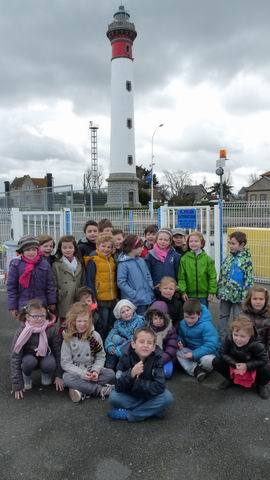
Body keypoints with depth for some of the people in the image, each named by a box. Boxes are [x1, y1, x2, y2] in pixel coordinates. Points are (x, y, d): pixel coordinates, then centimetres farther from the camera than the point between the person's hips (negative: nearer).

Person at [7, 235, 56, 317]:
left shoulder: (44, 264, -1)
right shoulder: (16, 265, -6)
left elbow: (50, 285, 4)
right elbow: (11, 286, -3)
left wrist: (52, 302, 5)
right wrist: (12, 306, -4)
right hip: (23, 305, -1)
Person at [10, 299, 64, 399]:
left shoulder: (51, 329, -22)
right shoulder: (21, 332, -25)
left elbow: (58, 351, -13)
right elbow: (15, 358, -22)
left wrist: (59, 376, -10)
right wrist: (17, 386, -22)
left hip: (45, 357, 1)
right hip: (29, 357, -1)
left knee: (50, 364, -32)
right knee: (29, 361, -34)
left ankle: (46, 374, 5)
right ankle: (26, 377, 0)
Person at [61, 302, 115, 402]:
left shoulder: (95, 336, -3)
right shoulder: (68, 338, -7)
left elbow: (100, 357, -1)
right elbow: (65, 363, -10)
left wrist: (95, 371, -20)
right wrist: (81, 373, -23)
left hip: (92, 370, 2)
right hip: (75, 372, -1)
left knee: (110, 374, -22)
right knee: (67, 378, -33)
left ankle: (82, 391, -26)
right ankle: (101, 389, -26)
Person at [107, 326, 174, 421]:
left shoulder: (157, 359, -18)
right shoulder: (126, 358, -17)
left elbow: (159, 387, -24)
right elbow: (118, 387, -22)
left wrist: (135, 383, -26)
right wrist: (131, 374, -39)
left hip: (150, 397, 1)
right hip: (130, 397, 0)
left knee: (167, 397, -26)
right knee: (113, 397, -25)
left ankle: (127, 414, -17)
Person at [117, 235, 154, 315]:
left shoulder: (141, 261, 8)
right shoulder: (123, 264, -10)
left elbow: (148, 277, 15)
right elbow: (121, 283, -14)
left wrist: (151, 292, 3)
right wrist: (135, 295, -17)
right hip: (134, 302, -6)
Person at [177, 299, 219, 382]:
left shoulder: (206, 326, -23)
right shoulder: (182, 323, -4)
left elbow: (211, 345, -28)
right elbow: (180, 336, 14)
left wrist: (194, 354, -31)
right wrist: (180, 342, -11)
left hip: (207, 352, -5)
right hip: (191, 351, 5)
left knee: (208, 360, -38)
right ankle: (196, 370, -26)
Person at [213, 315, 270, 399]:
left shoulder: (256, 345, -32)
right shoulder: (228, 339, -26)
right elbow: (223, 353, -16)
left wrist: (247, 366, -31)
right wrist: (234, 364, -30)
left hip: (253, 368, -2)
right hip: (235, 364, 2)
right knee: (216, 362, -18)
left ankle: (261, 385, 6)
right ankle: (231, 379, 12)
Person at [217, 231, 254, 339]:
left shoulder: (246, 259, -13)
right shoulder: (229, 256, 4)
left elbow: (249, 279, -13)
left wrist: (246, 295, -15)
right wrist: (219, 289, 10)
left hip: (238, 294, -6)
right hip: (225, 293, 6)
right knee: (223, 316, 14)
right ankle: (220, 338, 26)